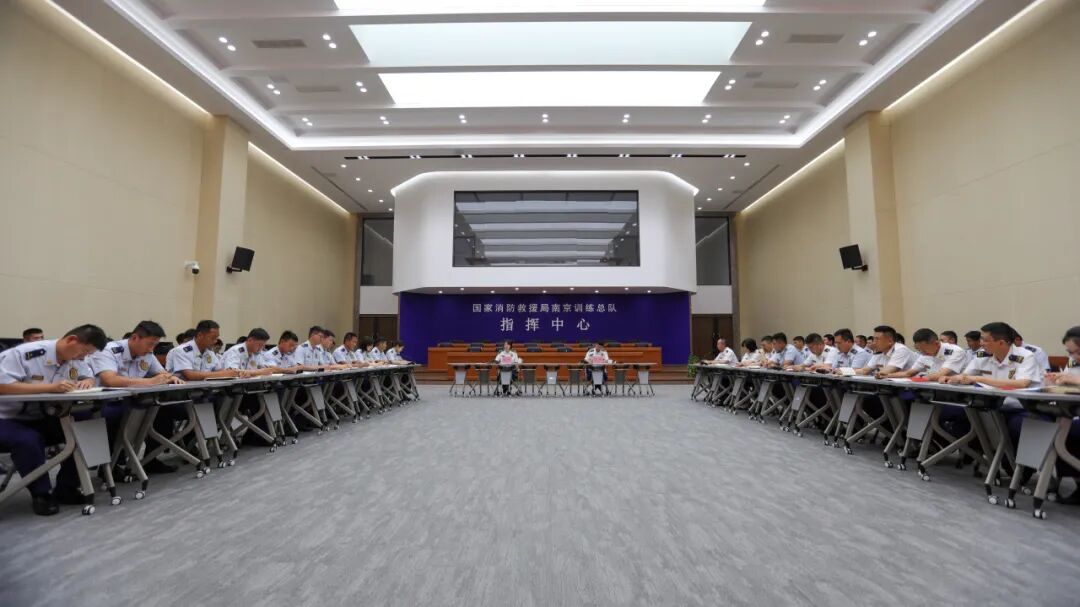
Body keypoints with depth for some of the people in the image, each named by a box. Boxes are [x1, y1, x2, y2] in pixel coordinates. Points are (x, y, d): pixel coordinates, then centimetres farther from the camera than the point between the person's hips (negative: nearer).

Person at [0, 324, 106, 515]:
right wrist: (51, 387, -38)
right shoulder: (25, 353, -23)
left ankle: (66, 489, -4)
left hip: (44, 419, 6)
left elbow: (89, 377, 10)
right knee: (28, 440, -36)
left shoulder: (77, 358, -2)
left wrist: (87, 382, -16)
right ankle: (41, 493, -16)